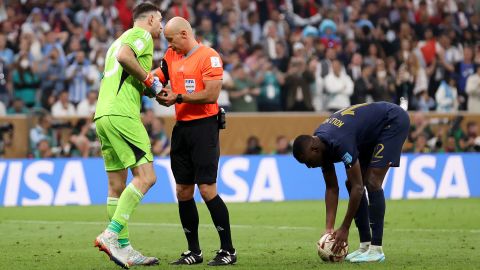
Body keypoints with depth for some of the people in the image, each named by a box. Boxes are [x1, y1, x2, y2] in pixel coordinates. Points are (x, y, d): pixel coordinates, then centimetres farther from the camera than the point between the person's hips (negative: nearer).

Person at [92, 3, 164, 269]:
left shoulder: (122, 39, 29)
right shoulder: (142, 34, 1)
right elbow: (124, 56, -19)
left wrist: (148, 89, 21)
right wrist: (149, 80, -9)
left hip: (103, 115, 10)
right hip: (122, 114, -10)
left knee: (117, 185, 10)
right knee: (145, 176, -12)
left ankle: (122, 247, 12)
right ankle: (111, 235, -20)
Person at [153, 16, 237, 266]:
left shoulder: (208, 57, -11)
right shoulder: (171, 56, 13)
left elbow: (211, 95, -17)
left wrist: (178, 97, -15)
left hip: (203, 126, -7)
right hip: (181, 128, 7)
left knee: (207, 189, -10)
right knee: (183, 192, 7)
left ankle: (228, 250, -2)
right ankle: (194, 252, 16)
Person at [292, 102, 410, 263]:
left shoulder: (340, 142, -34)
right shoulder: (322, 145, -8)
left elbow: (358, 188, -30)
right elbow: (331, 188, 0)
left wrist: (344, 229, -25)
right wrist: (329, 228, -7)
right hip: (373, 132, 9)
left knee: (372, 182, -20)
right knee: (351, 183, 2)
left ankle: (376, 249, -17)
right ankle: (365, 246, 6)